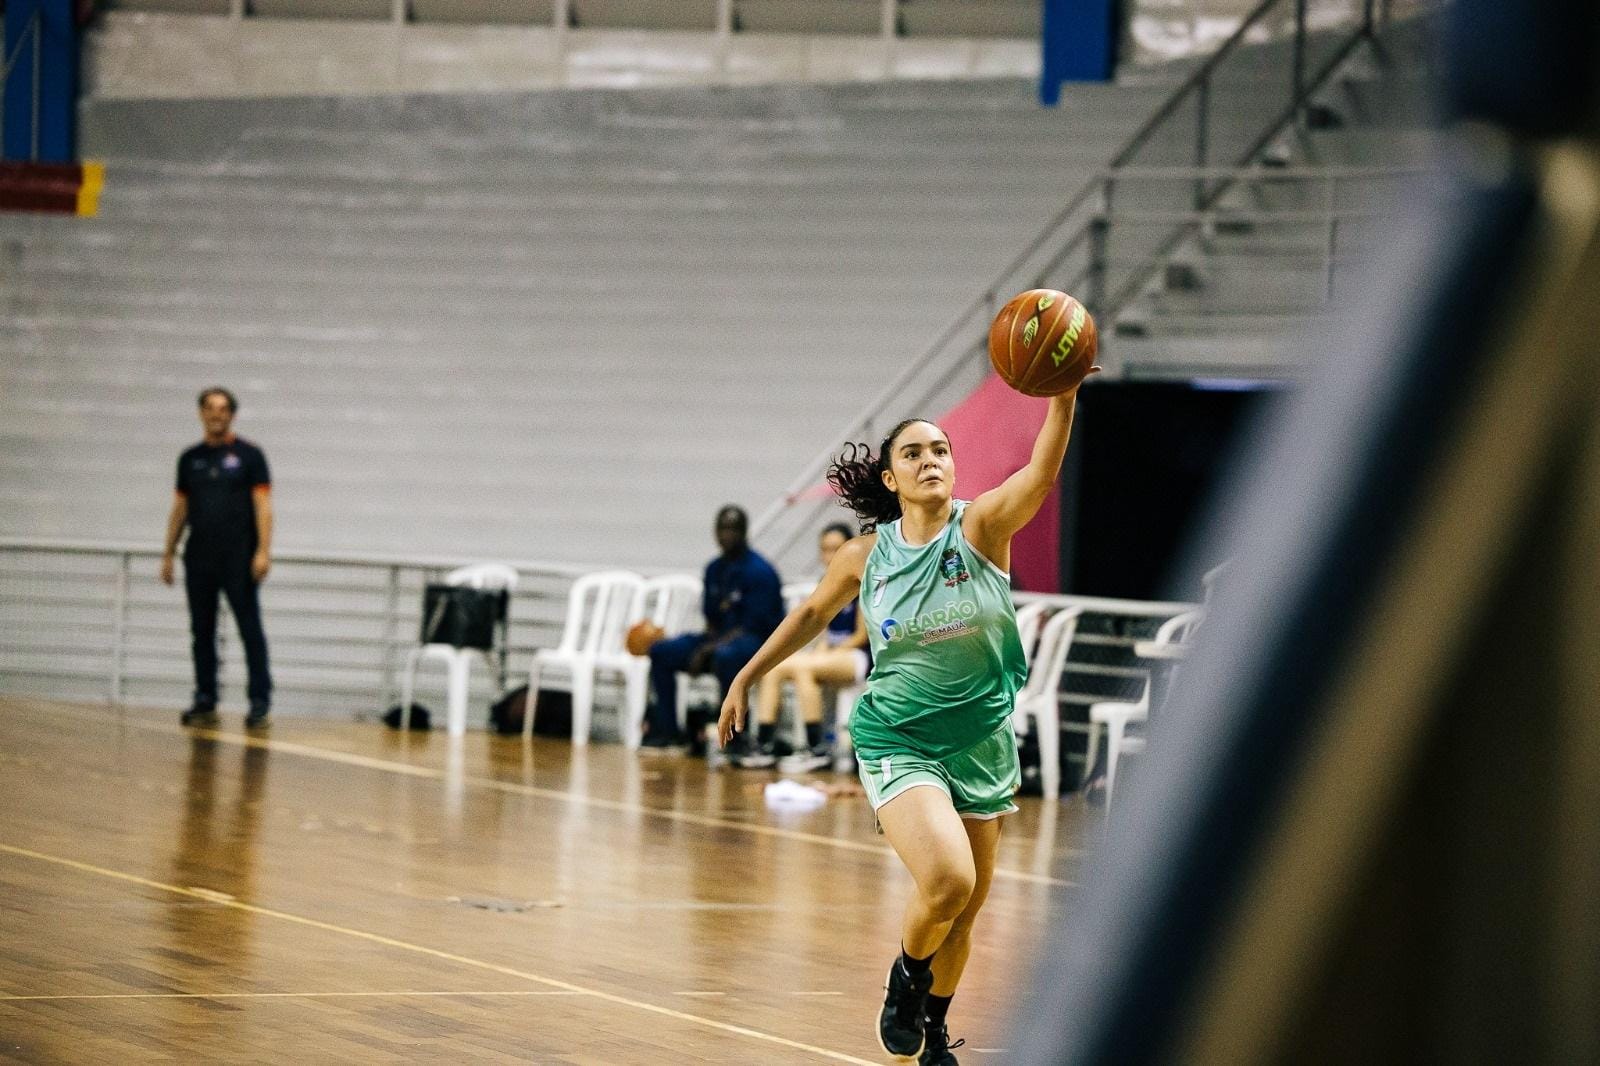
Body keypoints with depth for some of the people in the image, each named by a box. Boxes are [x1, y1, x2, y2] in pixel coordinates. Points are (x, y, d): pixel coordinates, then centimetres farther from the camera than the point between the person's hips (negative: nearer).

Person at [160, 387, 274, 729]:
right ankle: (205, 702, 12)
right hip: (199, 559, 5)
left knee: (250, 629, -4)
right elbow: (180, 508, 16)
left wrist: (263, 551, -15)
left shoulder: (248, 455, -1)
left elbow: (263, 505, -6)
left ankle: (260, 702, -4)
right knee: (202, 632, 7)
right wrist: (168, 553, 12)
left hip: (238, 559, -5)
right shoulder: (190, 458, 12)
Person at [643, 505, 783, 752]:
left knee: (725, 656, -40)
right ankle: (666, 730, -3)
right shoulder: (714, 569, 12)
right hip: (720, 638, 8)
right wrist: (703, 648, -5)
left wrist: (709, 649, -20)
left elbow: (753, 627, -18)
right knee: (661, 651, -4)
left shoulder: (759, 571, -13)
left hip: (756, 643, -8)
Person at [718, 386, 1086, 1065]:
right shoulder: (866, 556, -5)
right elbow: (813, 612, 15)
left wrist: (1063, 397, -46)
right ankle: (906, 978, 4)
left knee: (965, 911, 13)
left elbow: (1042, 473, -29)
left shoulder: (981, 527, -10)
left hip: (981, 742, 2)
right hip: (898, 739, -2)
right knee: (947, 879, -26)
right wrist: (746, 678, 19)